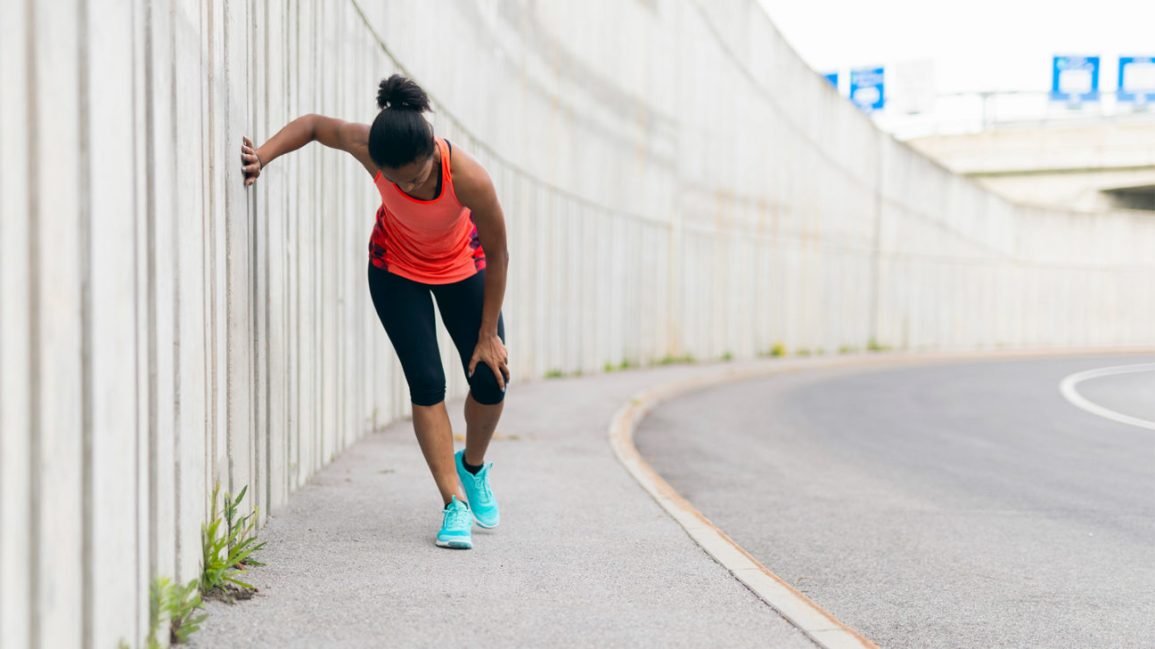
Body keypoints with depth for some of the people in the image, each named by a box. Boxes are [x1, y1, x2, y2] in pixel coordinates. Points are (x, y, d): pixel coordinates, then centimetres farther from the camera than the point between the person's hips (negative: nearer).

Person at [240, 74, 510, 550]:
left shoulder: (467, 178, -39)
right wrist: (263, 155, -27)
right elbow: (313, 124, -11)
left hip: (462, 268, 0)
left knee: (490, 381, -3)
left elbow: (497, 254, -23)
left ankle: (473, 467, 28)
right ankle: (454, 503, -1)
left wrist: (488, 335, -17)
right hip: (397, 269, 1)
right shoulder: (367, 147, -33)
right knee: (426, 383, -10)